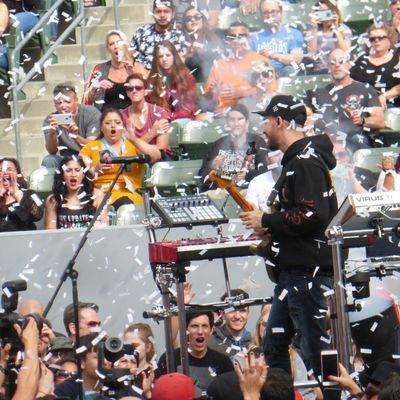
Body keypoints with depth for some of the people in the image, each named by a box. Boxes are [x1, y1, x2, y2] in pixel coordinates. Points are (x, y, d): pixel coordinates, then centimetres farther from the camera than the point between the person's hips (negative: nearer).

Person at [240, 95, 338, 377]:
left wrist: (267, 221, -14)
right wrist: (272, 228, 8)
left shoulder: (306, 162, -15)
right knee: (275, 344, 15)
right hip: (292, 269, 11)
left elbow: (313, 215, -25)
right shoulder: (296, 160, 18)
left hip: (309, 271, -11)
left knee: (315, 349, -9)